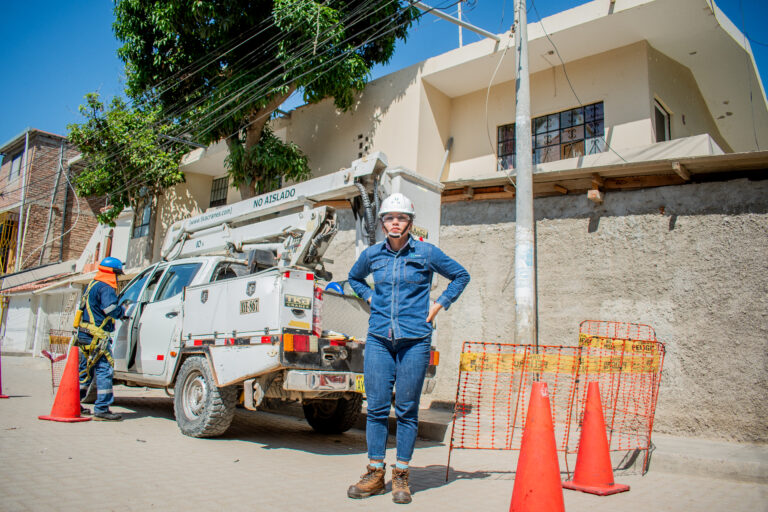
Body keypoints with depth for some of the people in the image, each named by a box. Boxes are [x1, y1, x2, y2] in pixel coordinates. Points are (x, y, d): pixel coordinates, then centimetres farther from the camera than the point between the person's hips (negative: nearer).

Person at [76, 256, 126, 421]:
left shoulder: (92, 285, 19)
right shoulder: (106, 289, -13)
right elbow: (112, 310, -25)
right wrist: (124, 310, -4)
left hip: (84, 334, 10)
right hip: (97, 337, -10)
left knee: (85, 370, 19)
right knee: (104, 370, -8)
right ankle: (101, 409, -9)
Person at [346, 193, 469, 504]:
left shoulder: (426, 253, 0)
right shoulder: (372, 255, 7)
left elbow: (461, 276, 12)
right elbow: (354, 278, 28)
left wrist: (439, 304, 4)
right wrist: (370, 298, 12)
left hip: (415, 340, -2)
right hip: (378, 338, 2)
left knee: (407, 408, 2)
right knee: (377, 406, 2)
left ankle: (401, 477, 13)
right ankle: (375, 473, 14)